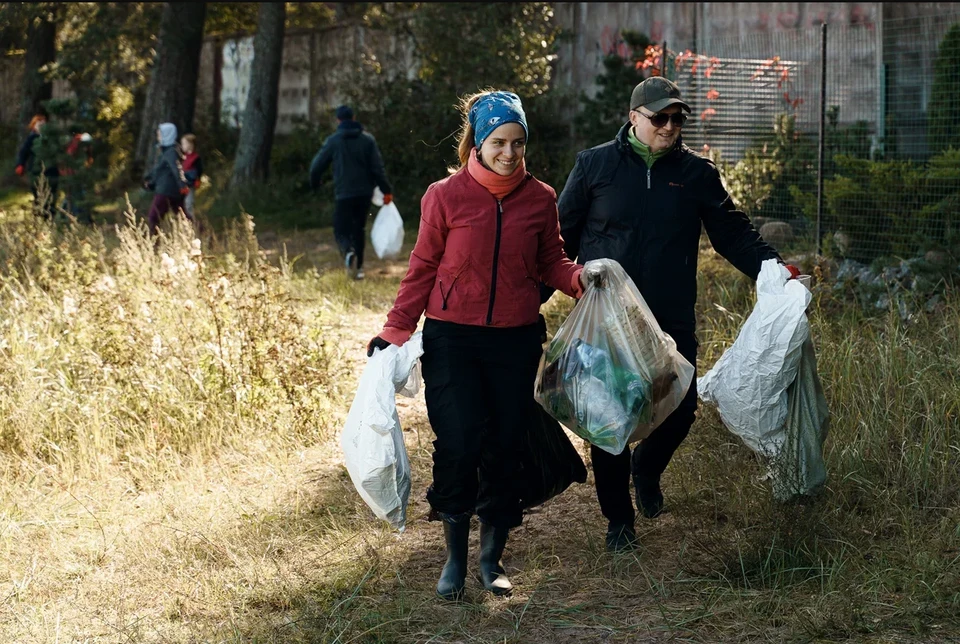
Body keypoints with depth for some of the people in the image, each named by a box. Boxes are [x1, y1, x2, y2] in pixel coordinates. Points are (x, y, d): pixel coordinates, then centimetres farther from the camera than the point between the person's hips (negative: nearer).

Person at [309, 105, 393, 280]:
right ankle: (358, 266, 17)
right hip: (365, 192, 3)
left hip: (344, 194, -3)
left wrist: (314, 183, 22)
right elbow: (377, 167, -4)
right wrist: (386, 190, -1)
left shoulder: (333, 141, -2)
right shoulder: (368, 139, 2)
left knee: (341, 230, 1)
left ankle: (349, 252, -31)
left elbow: (316, 166, 2)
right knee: (359, 229, 17)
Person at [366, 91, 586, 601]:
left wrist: (582, 278, -10)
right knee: (459, 445, -10)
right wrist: (395, 331, -2)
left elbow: (551, 263, 11)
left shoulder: (540, 199, 2)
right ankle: (455, 556, 9)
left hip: (516, 341, 2)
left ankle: (492, 559, 21)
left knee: (504, 448, 5)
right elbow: (423, 269, 1)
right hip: (453, 338, -2)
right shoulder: (445, 196, -4)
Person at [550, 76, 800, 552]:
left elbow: (735, 234, 9)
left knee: (680, 410, 1)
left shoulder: (697, 173, 6)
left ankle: (646, 469, 35)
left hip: (672, 321, 2)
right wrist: (534, 295, 1)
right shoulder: (594, 165, 2)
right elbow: (562, 237, 5)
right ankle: (618, 519, 19)